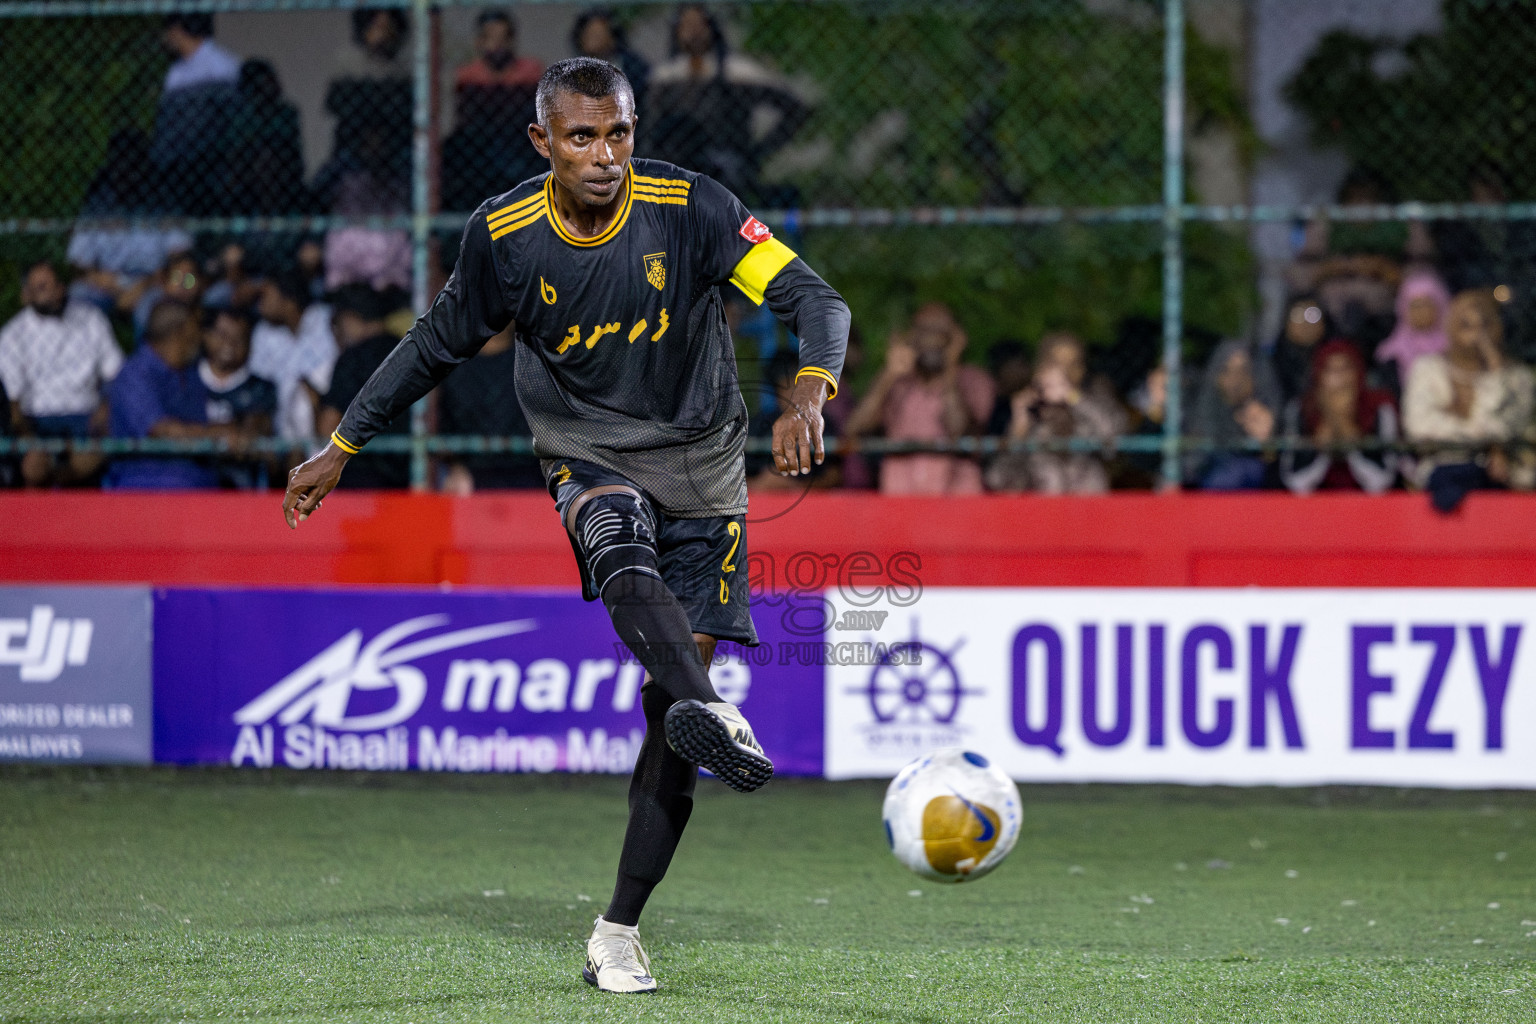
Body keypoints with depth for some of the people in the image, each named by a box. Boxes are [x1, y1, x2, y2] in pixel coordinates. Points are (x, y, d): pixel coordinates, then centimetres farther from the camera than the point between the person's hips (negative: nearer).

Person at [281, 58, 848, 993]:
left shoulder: (691, 208, -14)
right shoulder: (503, 236, -8)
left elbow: (816, 300, -20)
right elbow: (437, 346, 8)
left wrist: (808, 393, -40)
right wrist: (342, 446, 12)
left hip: (702, 465, 0)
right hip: (588, 457, 0)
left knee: (673, 702, -7)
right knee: (625, 557, -37)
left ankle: (619, 933, -1)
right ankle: (714, 717, -64)